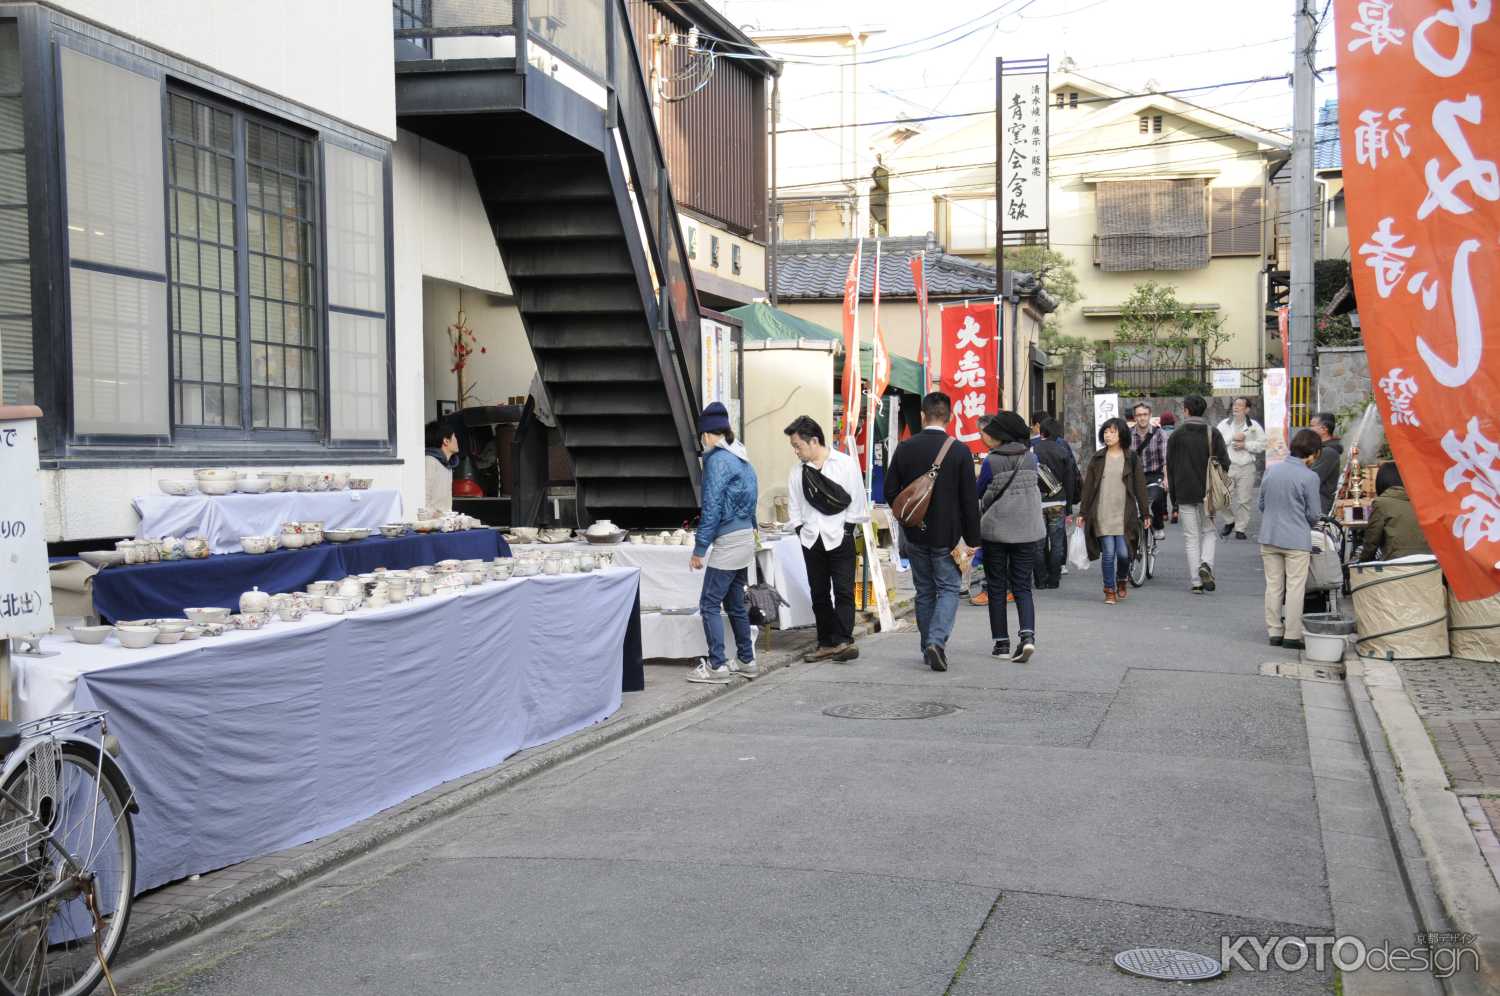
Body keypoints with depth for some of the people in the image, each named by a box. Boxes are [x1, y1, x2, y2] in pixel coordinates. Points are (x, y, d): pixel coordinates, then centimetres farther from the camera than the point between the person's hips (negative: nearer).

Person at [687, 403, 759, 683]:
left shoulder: (717, 460, -14)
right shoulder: (743, 460, 14)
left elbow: (712, 507, -17)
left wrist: (699, 549, -14)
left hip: (728, 542, -9)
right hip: (746, 539, 9)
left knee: (709, 604, -4)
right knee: (735, 603, 16)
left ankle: (717, 665, -5)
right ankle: (747, 661, 21)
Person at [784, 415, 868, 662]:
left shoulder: (845, 463, -5)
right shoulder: (798, 470, 7)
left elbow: (856, 500, -3)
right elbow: (794, 505, 13)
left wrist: (846, 528, -6)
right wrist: (801, 529, 3)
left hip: (839, 537, -5)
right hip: (811, 540, 5)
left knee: (843, 590, -9)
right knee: (819, 593, 8)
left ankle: (843, 640, -13)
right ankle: (826, 643, 13)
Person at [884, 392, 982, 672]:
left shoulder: (905, 448, -3)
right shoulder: (959, 451, -10)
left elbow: (890, 492, 2)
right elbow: (969, 500, -9)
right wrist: (972, 540, -2)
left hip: (915, 534, 3)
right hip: (947, 534, -3)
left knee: (924, 591, 13)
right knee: (948, 588, 6)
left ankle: (928, 648, 18)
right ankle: (937, 639, -14)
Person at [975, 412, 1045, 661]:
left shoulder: (991, 462, -11)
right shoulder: (1031, 458, 0)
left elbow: (977, 493, -1)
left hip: (995, 530, -3)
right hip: (1026, 531, 3)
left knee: (996, 588, 9)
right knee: (1022, 587, 8)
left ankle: (1002, 643, 10)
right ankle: (1027, 635, -12)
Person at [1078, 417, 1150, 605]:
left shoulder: (1132, 459, 4)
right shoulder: (1098, 458, 7)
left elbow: (1140, 487, 6)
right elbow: (1088, 486, 9)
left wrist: (1146, 513, 4)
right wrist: (1082, 512, 6)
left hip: (1124, 514, -1)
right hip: (1102, 514, 1)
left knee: (1123, 552, -6)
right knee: (1108, 553, -3)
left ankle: (1122, 579, 24)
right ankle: (1110, 591, 9)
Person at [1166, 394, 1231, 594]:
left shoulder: (1176, 435, -2)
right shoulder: (1213, 434, 0)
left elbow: (1170, 468, 0)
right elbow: (1225, 464, -2)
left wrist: (1174, 499, 7)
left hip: (1185, 495, -1)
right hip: (1208, 494, 1)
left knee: (1191, 538, 5)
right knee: (1208, 532, 17)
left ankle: (1197, 583, 3)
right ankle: (1206, 564, -9)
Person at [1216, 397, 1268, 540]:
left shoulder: (1254, 426, 6)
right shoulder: (1224, 424, 7)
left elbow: (1262, 444, 2)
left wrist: (1245, 445, -9)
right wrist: (1233, 437, -13)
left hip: (1246, 467, 0)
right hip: (1227, 465, 1)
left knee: (1244, 500, 1)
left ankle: (1240, 528, 10)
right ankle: (1229, 522, 21)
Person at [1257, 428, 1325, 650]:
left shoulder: (1271, 470, 3)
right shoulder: (1309, 477, -12)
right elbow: (1314, 514, -6)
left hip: (1269, 538, 5)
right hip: (1297, 540, -5)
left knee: (1273, 586, 12)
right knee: (1295, 588, 3)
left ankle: (1274, 633, 18)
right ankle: (1292, 636, 5)